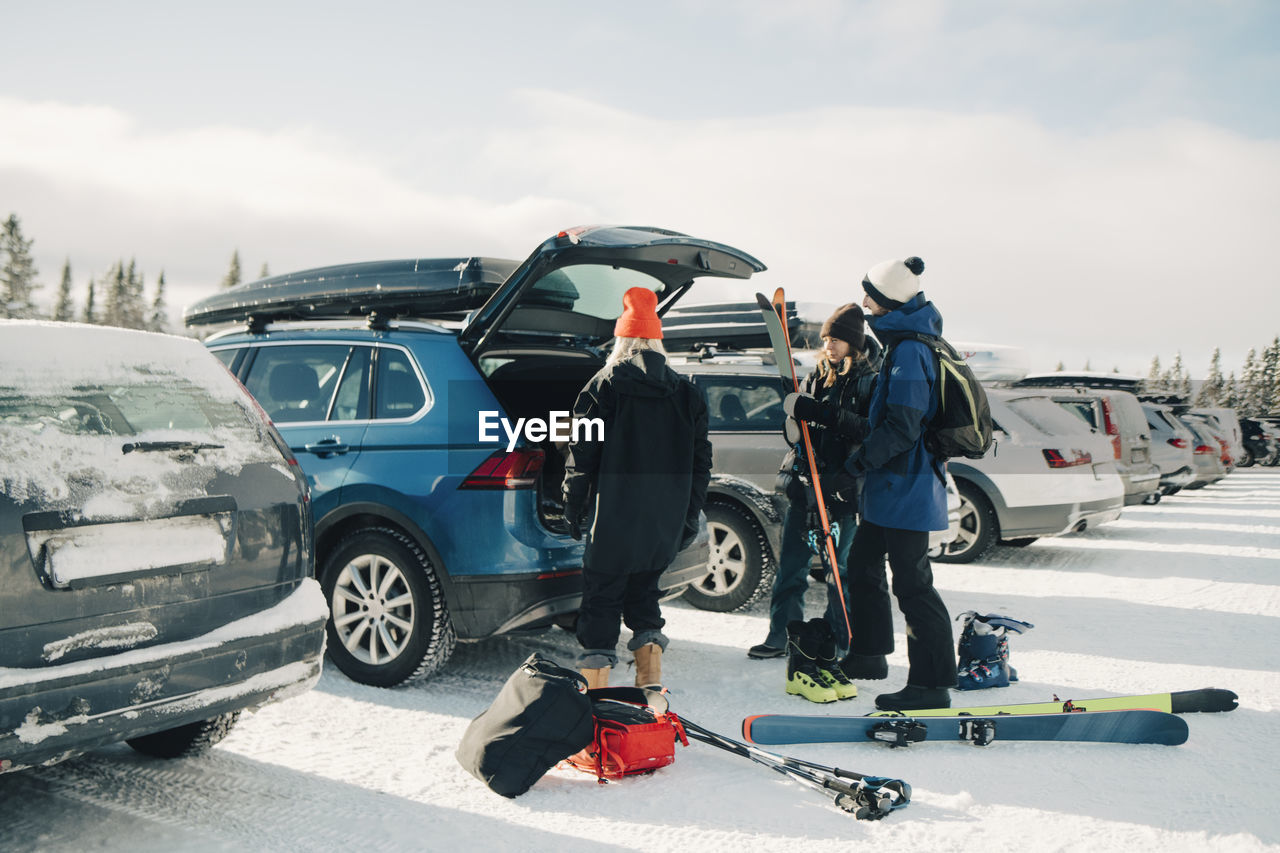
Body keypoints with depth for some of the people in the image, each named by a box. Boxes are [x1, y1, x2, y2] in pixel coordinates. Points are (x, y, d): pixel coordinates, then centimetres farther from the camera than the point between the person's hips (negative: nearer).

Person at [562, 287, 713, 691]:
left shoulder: (604, 387, -5)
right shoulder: (687, 393, 7)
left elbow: (581, 457, -6)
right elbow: (700, 463, 8)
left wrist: (573, 511, 3)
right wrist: (689, 518, 14)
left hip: (614, 520, -4)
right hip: (666, 522, 4)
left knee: (601, 599, 5)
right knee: (644, 591, 19)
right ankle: (651, 684, 18)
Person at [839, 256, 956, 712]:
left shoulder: (908, 351, -18)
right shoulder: (909, 343, 14)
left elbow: (902, 427, -24)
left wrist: (861, 459, -16)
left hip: (905, 487, -11)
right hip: (892, 486, 11)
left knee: (911, 583, -5)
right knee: (862, 563, 20)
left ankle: (932, 684, 3)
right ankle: (868, 655, 34)